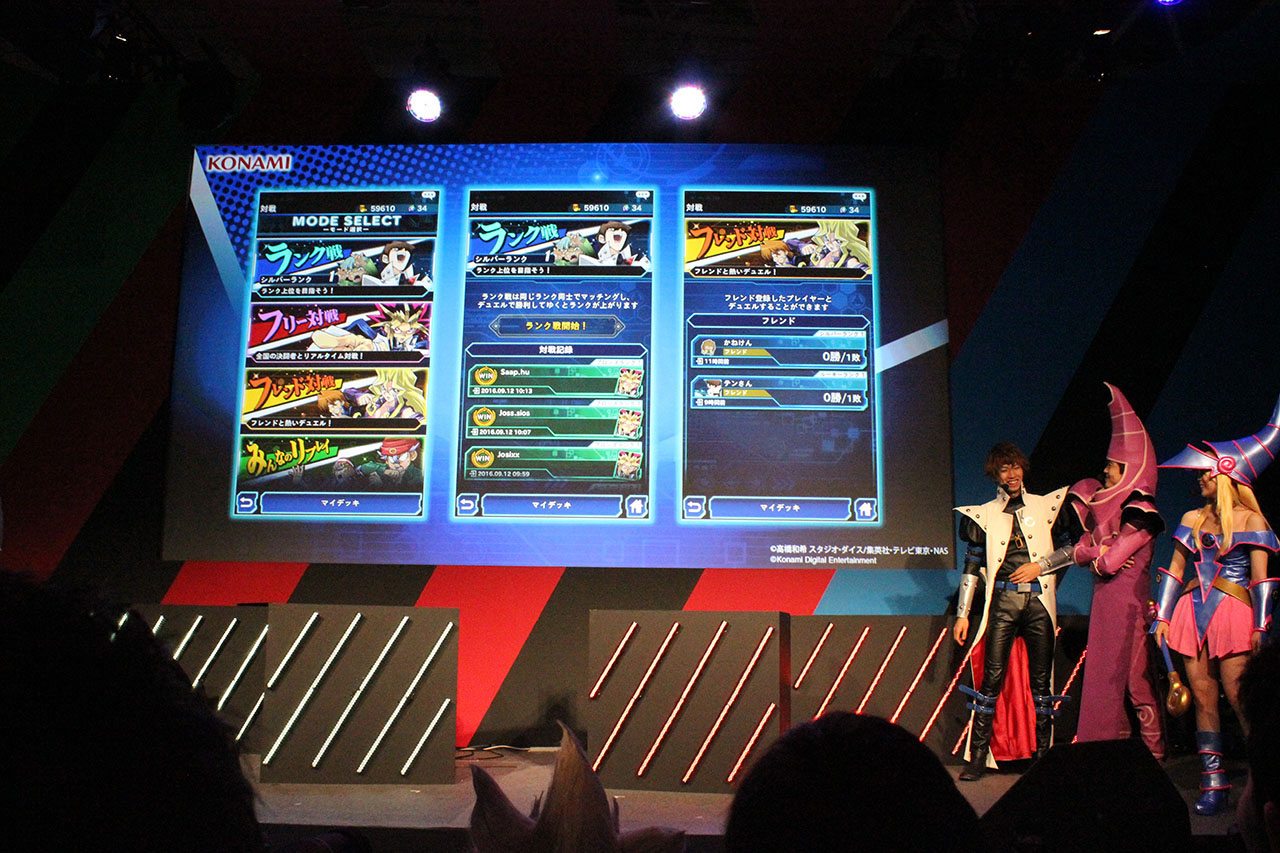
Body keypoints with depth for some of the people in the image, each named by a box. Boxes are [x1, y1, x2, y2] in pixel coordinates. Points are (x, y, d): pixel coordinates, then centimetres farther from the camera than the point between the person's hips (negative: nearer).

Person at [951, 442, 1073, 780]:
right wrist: (962, 614, 5)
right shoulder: (984, 515, 10)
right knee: (992, 676, -6)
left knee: (1041, 679, 3)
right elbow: (971, 566, 9)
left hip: (1039, 601, 1)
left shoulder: (1047, 506, 11)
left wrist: (1040, 566, -4)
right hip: (1003, 601, -1)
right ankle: (977, 757, -2)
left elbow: (1071, 548, 13)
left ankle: (1044, 754, 13)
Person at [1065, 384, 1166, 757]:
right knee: (1104, 676, 10)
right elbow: (1079, 548, 10)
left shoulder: (1140, 511, -12)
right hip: (1106, 600, 8)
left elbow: (1111, 561, -18)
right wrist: (1099, 551, -9)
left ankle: (1153, 751, 6)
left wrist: (1099, 556, 2)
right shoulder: (1104, 505, 13)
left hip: (1129, 603, -8)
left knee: (1135, 677, -3)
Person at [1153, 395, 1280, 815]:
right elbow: (1175, 571, 14)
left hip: (1232, 612, -4)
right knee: (1203, 698, 3)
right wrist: (1163, 617, 8)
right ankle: (1213, 783, 6)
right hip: (1192, 613, 4)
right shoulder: (1193, 519, 14)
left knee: (1238, 696, -10)